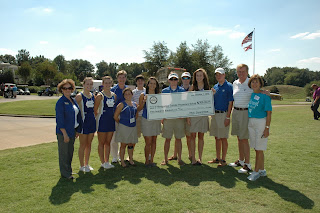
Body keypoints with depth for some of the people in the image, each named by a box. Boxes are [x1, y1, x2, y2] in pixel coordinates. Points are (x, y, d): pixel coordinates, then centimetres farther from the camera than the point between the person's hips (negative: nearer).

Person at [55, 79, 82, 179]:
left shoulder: (73, 100, 10)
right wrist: (65, 134, -19)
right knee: (64, 152, 4)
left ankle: (68, 170, 30)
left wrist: (77, 130, 14)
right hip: (63, 131, -8)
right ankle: (65, 173, 16)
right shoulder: (60, 102, -13)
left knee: (70, 151, 16)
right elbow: (60, 119, -17)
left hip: (72, 130, 8)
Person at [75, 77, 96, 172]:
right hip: (83, 122, -6)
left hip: (92, 122, 6)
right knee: (83, 145, 4)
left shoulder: (93, 96, 9)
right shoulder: (79, 96, -9)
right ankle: (82, 166, 17)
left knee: (89, 144, 14)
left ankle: (87, 164, 27)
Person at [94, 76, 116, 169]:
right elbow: (95, 110, -7)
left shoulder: (114, 95, 9)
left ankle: (107, 161, 22)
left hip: (111, 121, 5)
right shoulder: (100, 96, -8)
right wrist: (99, 117, -4)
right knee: (102, 143, 4)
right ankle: (102, 162, 14)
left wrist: (115, 117, 8)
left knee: (108, 142, 12)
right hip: (102, 121, -5)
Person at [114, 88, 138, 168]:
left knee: (131, 144, 13)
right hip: (124, 127, -4)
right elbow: (115, 116, -8)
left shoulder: (135, 104, 7)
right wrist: (121, 123, 1)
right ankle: (122, 161, 15)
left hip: (133, 127, 5)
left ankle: (131, 160, 27)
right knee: (123, 144, 4)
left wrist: (133, 121, 11)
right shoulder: (122, 105, -9)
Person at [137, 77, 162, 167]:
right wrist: (144, 101, -17)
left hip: (156, 120, 3)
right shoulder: (143, 95, 0)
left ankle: (151, 160, 21)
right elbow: (139, 109, -2)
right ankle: (147, 160, 14)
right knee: (148, 142, -3)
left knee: (154, 141, 9)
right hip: (146, 120, -3)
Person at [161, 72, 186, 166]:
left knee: (178, 139, 6)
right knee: (167, 139, 4)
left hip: (179, 117, 1)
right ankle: (165, 159, 14)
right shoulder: (164, 91, 6)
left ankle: (179, 158, 16)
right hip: (168, 118, 0)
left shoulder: (182, 90, 7)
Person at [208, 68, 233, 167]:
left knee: (223, 138, 0)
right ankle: (218, 158, 22)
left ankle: (223, 160, 10)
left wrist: (228, 117, -15)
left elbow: (230, 102, -11)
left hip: (224, 114, -6)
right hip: (215, 114, 6)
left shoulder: (229, 86, -6)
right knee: (217, 137, 12)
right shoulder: (215, 87, 13)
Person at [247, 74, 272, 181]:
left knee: (259, 149, 0)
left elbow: (269, 113, -11)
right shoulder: (251, 94, 8)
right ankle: (262, 170, 26)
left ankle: (256, 171, 11)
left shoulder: (265, 96, -10)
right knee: (257, 149, 13)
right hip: (251, 122, 7)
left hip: (261, 122, -7)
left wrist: (267, 128, -16)